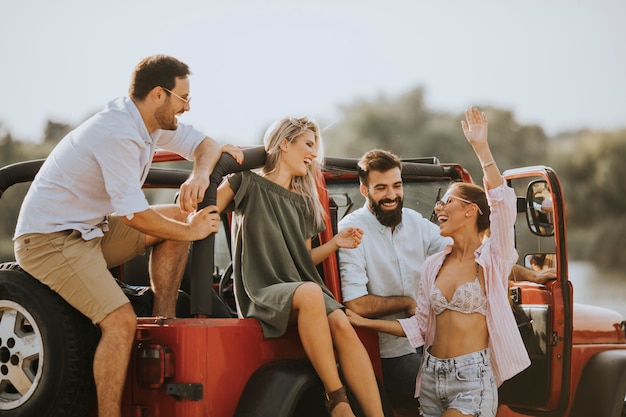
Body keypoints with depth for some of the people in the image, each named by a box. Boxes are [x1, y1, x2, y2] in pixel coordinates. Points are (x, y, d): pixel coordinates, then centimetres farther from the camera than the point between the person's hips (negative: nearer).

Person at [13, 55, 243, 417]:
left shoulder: (149, 119, 4)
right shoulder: (118, 135, -25)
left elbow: (207, 144, 11)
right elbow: (133, 215, -24)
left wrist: (200, 175, -12)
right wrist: (190, 231, -11)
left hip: (91, 230, 10)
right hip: (49, 239, -10)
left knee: (180, 215, 3)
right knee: (122, 321, -24)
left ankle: (165, 318, 5)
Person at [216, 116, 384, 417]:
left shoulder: (303, 203, 21)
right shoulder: (248, 183, 5)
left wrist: (335, 244, 6)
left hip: (305, 288, 5)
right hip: (263, 291, -5)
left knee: (343, 327, -28)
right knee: (309, 293, -38)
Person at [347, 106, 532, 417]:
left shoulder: (491, 259, -5)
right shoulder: (433, 265, 11)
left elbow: (503, 202, -22)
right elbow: (420, 326, 13)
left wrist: (480, 146, -21)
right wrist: (365, 322, 7)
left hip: (473, 378, -6)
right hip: (431, 375, 6)